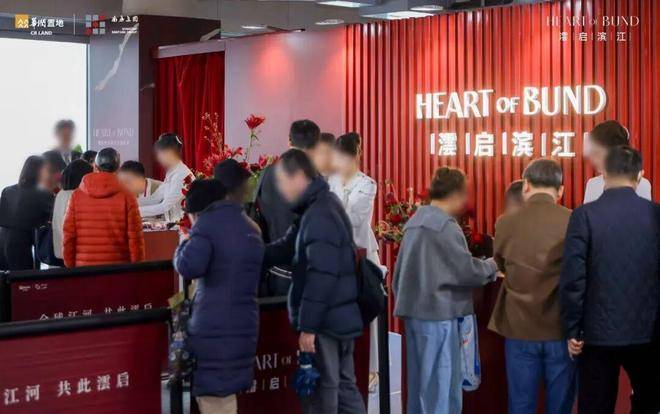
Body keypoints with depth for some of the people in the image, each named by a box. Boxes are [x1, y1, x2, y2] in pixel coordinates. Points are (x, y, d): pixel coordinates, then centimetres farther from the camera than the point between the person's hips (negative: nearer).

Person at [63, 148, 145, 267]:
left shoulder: (76, 196, 1)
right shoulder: (126, 197, -4)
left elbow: (68, 236, 3)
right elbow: (135, 237, -5)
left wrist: (70, 267, 12)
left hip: (84, 268, 2)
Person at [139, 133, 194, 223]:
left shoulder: (182, 175, -16)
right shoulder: (171, 173, 10)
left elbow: (164, 207, -18)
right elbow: (154, 199, 12)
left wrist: (138, 211, -16)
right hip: (173, 224, 7)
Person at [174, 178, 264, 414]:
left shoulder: (207, 223, -5)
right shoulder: (250, 228, 19)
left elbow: (189, 266, -19)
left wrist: (185, 244, 1)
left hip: (213, 326, -8)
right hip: (244, 324, 8)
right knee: (225, 393, 17)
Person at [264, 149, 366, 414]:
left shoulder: (319, 216, -19)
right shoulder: (323, 207, 14)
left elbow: (320, 277, -24)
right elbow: (288, 248, 22)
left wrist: (307, 325, -21)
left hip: (326, 321, -10)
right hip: (341, 318, 10)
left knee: (320, 391, 0)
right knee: (344, 386, 14)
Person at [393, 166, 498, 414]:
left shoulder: (415, 221, 13)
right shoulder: (444, 225, -14)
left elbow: (400, 270, 17)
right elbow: (465, 270, -14)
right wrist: (492, 267, 3)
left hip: (414, 310, 9)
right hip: (437, 312, -9)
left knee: (420, 384, 14)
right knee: (442, 386, -4)